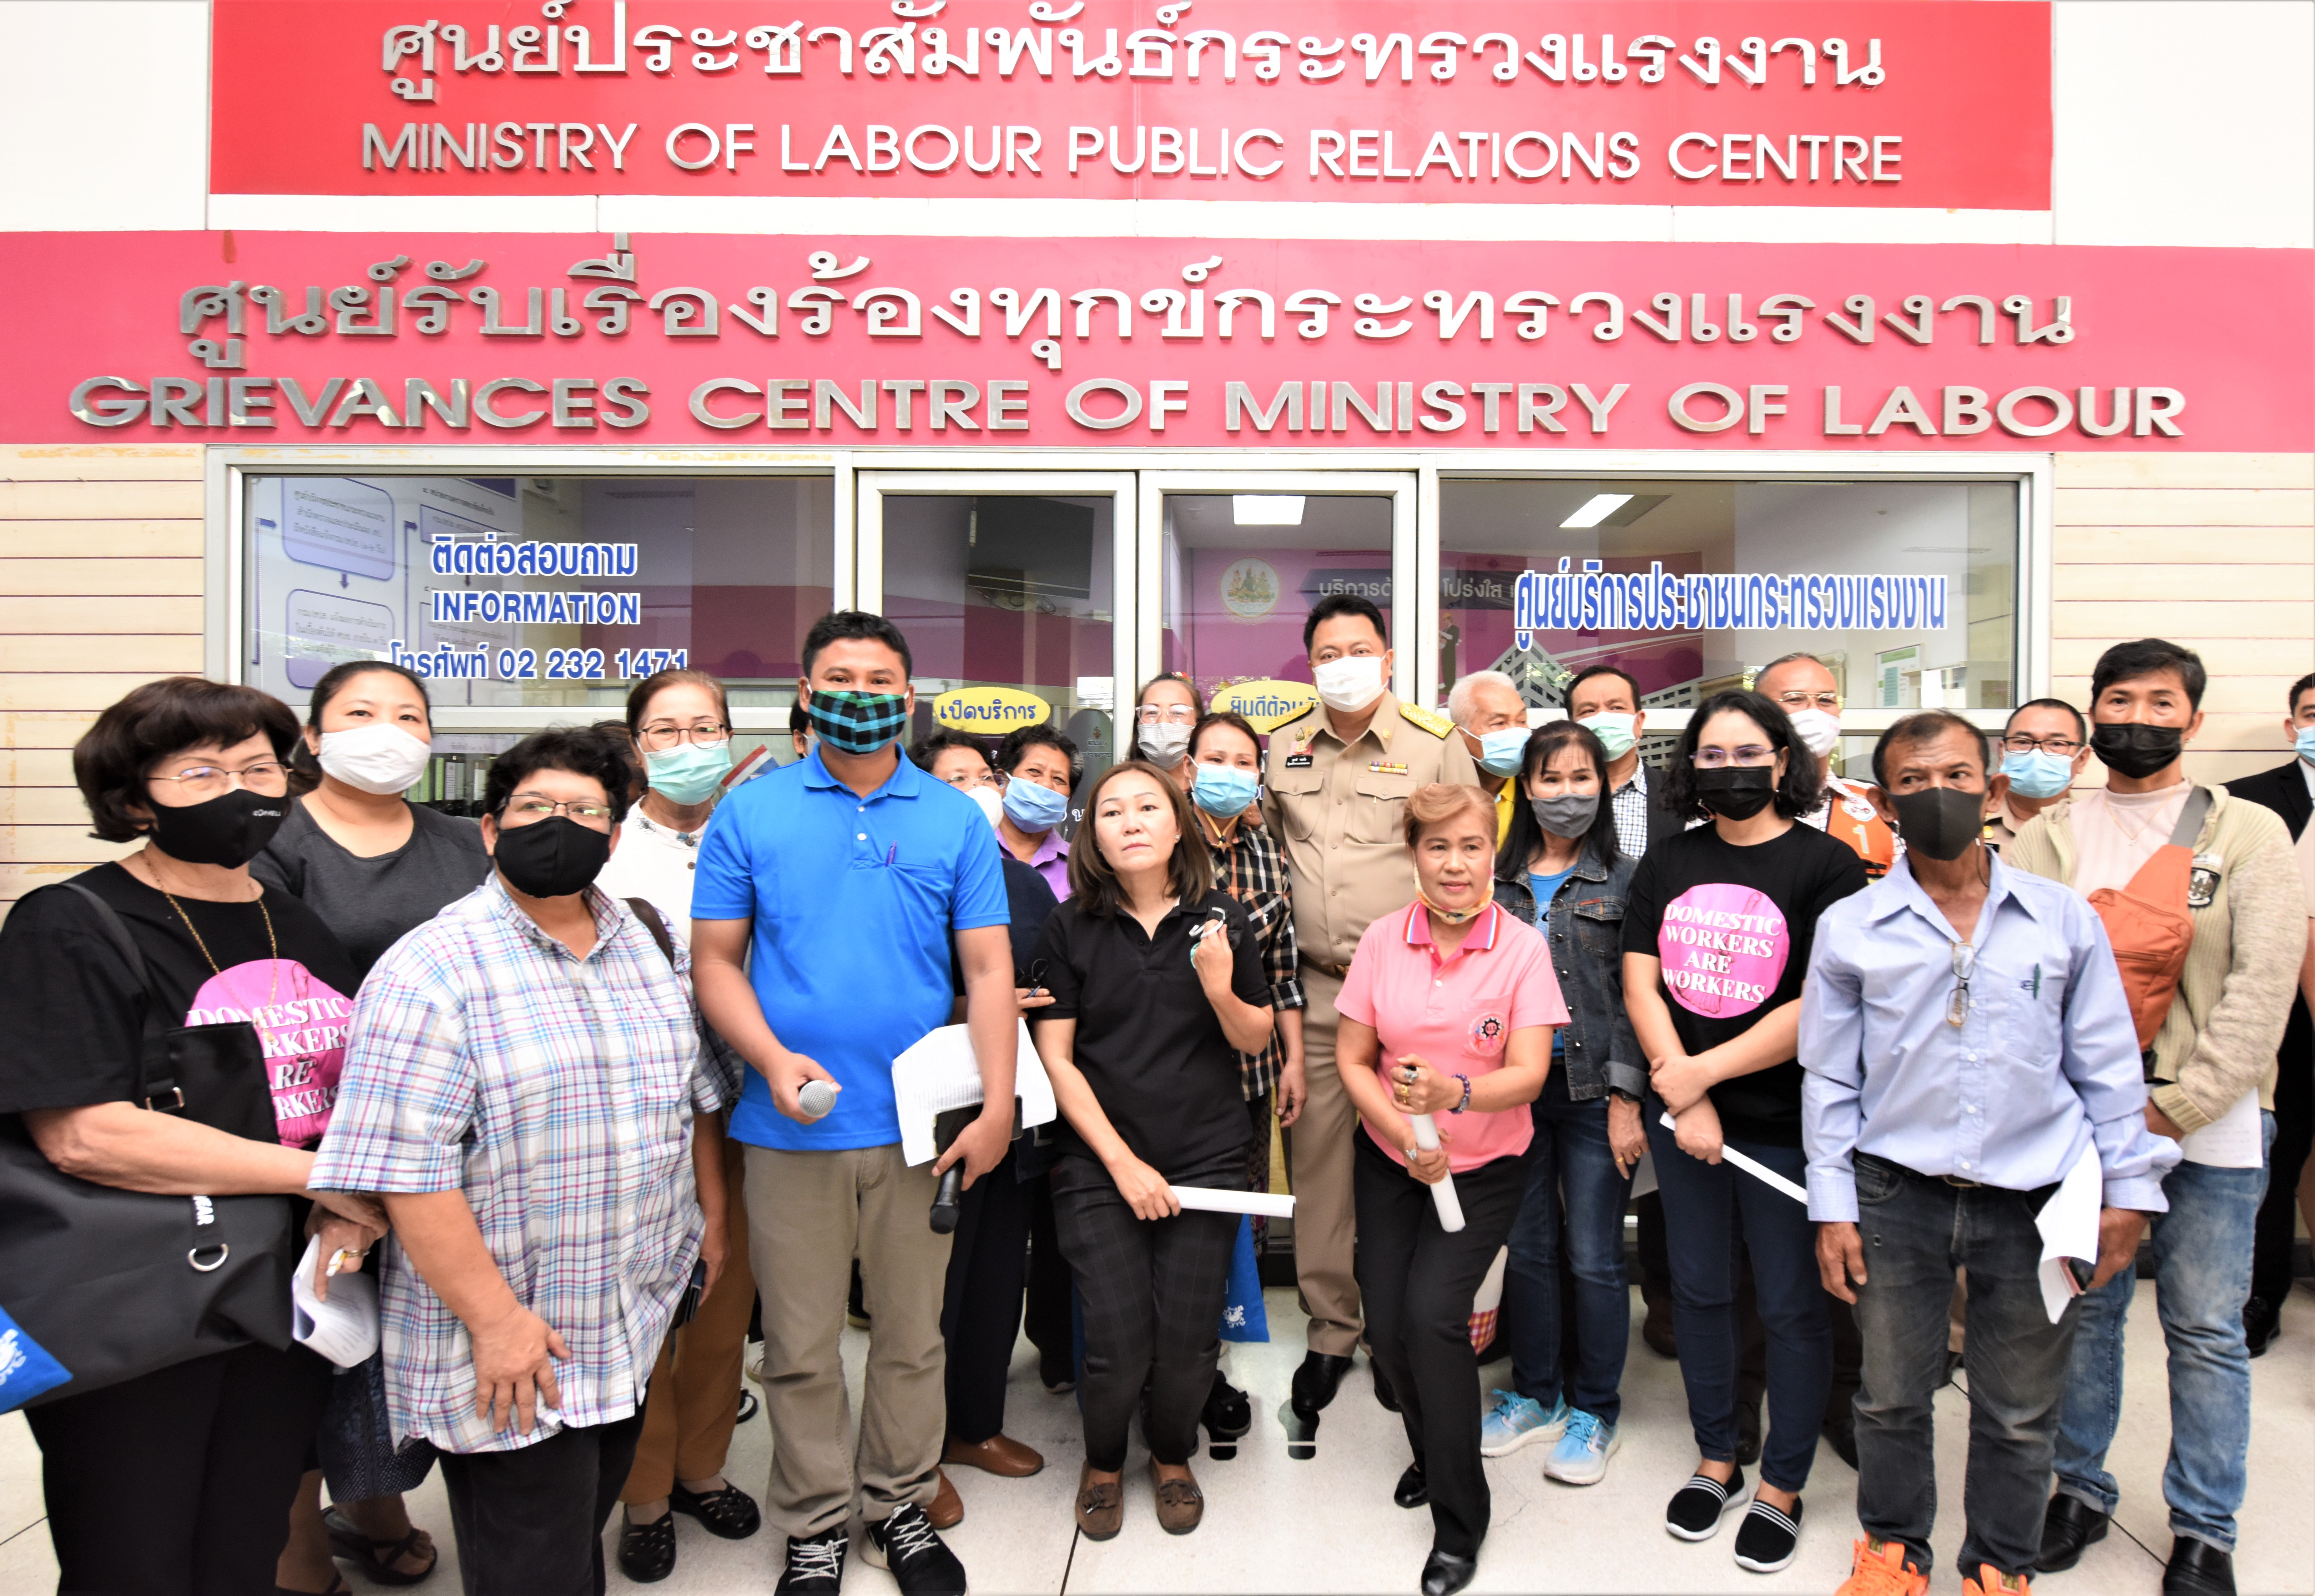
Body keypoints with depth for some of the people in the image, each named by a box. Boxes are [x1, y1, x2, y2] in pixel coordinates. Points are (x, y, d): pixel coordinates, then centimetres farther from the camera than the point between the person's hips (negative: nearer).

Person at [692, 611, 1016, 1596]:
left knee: (912, 1334, 14)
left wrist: (997, 1106, -7)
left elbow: (988, 970, 1)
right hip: (791, 1128, 0)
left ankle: (899, 1506, 35)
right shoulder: (753, 812, 1)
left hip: (921, 1124, 1)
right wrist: (773, 1058, -15)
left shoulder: (955, 819, 2)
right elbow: (717, 960, 1)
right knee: (801, 1345, 11)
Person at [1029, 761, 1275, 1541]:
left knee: (1189, 1339, -1)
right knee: (1118, 1342, -5)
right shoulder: (1069, 927, -3)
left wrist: (1222, 991, -14)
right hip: (1098, 1164, -1)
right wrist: (1122, 1162, -8)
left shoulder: (1221, 920, 1)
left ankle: (1172, 1456, 32)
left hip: (1206, 1157, 1)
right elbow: (1055, 1057, -3)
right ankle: (1103, 1461, 28)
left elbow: (1256, 1041, 9)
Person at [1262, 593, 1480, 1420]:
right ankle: (1330, 1330, 22)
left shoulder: (1437, 744, 0)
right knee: (1317, 1155, 7)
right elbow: (1263, 848, 20)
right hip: (1313, 987, 3)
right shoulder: (1283, 746, 9)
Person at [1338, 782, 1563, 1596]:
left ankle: (1459, 1522, 6)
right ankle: (1431, 1451, 32)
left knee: (1432, 1312, -16)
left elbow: (1528, 1074, -16)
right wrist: (1404, 1135, -15)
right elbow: (1352, 1059, -1)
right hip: (1390, 1163, 3)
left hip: (1484, 1169, -2)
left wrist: (1453, 1093, -35)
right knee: (1386, 1322, -1)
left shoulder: (1523, 948, -11)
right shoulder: (1383, 940, -6)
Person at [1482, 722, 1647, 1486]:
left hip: (1595, 1091, -3)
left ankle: (1594, 1411, 21)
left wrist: (1626, 1099, -10)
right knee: (1527, 1246, 12)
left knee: (1595, 1257, 4)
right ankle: (1535, 1395, 29)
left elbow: (1636, 996, -4)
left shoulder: (1625, 879, -1)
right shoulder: (1500, 880, 9)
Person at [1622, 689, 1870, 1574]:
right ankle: (1716, 1460, 35)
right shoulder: (1667, 863, 5)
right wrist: (1680, 1092, -10)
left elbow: (1820, 1005, -16)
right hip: (1683, 1117, 4)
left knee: (1789, 1304, 8)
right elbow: (1640, 983, 0)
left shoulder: (1825, 863, -8)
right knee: (1699, 1290, 16)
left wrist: (1705, 1071, -14)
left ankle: (1782, 1487, 27)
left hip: (1786, 1122, -4)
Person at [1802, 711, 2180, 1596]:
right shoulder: (1849, 927, -2)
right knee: (1892, 1395, 13)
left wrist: (2128, 1187, 4)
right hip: (1899, 1192, 0)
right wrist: (1832, 1206, 0)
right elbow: (1828, 1076, 2)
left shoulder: (2063, 917, 1)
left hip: (2037, 1194, 1)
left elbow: (2108, 1065, 7)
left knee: (2020, 1412, 13)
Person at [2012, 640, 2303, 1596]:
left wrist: (2178, 1103, -13)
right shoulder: (2049, 838, 6)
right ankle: (2080, 1488, 27)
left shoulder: (2249, 833, 2)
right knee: (2081, 1309, 11)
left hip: (2210, 1122, -1)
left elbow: (2263, 982, -6)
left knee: (2206, 1330, 6)